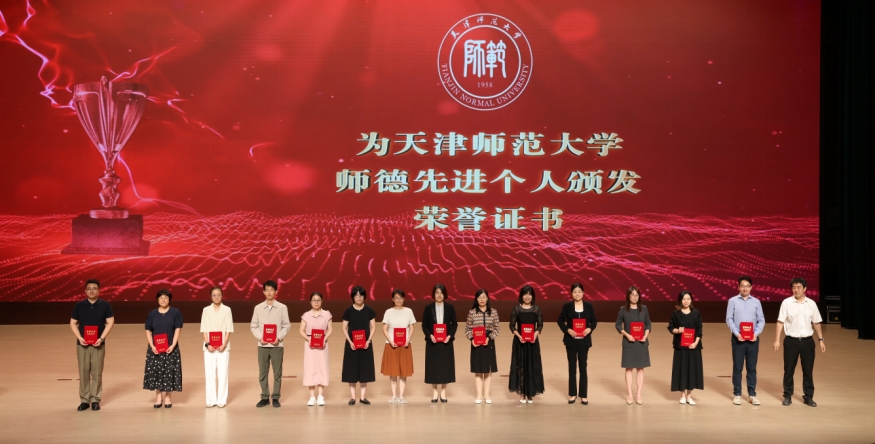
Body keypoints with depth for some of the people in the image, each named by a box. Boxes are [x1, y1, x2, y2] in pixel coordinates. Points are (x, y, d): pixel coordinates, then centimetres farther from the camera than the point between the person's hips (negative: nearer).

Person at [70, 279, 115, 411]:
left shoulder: (105, 305, 0)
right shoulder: (79, 305, 3)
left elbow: (110, 322, -2)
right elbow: (73, 323, 5)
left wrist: (101, 338, -12)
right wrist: (79, 338, -9)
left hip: (98, 344, -1)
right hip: (82, 343, 1)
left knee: (97, 372, 2)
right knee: (83, 372, 4)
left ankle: (95, 400, 9)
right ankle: (84, 400, 11)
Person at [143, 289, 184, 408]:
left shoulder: (175, 313, 1)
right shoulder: (152, 314, 7)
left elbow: (177, 330, -3)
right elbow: (148, 331, 4)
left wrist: (172, 345, -15)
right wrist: (152, 346, -10)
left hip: (170, 348, -1)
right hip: (155, 348, 2)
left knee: (169, 372, 0)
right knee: (156, 372, 1)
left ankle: (167, 397, 10)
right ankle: (158, 396, 10)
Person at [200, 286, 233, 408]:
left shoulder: (227, 310, 3)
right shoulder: (206, 310, 6)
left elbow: (229, 329, 0)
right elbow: (204, 329, 3)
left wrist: (224, 344, -11)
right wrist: (207, 344, -10)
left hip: (223, 346, -1)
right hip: (209, 346, 1)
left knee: (223, 373, -1)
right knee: (209, 373, 1)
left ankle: (222, 399, 5)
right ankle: (211, 399, 8)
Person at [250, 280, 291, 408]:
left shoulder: (282, 307, 1)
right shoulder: (258, 308, 4)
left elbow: (286, 325, 1)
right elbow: (253, 326, 5)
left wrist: (279, 337, -13)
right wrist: (260, 337, -10)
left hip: (277, 345, -1)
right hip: (262, 345, 1)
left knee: (277, 372, 3)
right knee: (262, 372, 5)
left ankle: (275, 397, 12)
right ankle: (265, 397, 15)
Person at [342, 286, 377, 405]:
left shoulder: (369, 311, 1)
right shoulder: (348, 311, -1)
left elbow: (373, 327, 3)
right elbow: (344, 328, 1)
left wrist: (368, 340, -10)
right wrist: (350, 342, -12)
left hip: (365, 344, 1)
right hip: (352, 344, -1)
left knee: (364, 369, 3)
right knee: (352, 369, 0)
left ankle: (362, 397, 11)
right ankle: (352, 397, 7)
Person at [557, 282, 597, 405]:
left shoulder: (588, 306, 0)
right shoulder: (567, 306, -2)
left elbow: (594, 321, 5)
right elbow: (560, 320, 2)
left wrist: (590, 329, -15)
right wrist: (567, 330, -15)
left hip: (584, 340, 0)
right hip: (571, 340, 0)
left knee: (583, 366, 4)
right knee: (572, 366, 6)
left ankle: (583, 395, 11)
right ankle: (572, 394, 15)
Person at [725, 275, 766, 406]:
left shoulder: (756, 302, 6)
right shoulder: (733, 301, 0)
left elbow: (761, 320, 4)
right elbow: (729, 319, -3)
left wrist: (756, 333, -11)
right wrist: (737, 333, -14)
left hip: (753, 339, 2)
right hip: (738, 338, -2)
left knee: (752, 368, 7)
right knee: (737, 367, 3)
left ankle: (752, 395, 14)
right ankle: (737, 394, 10)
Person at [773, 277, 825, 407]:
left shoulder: (811, 304, 4)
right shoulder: (787, 303, -4)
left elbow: (816, 323, 10)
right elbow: (780, 322, -5)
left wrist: (821, 340, 6)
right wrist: (777, 340, -10)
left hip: (807, 341, 2)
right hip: (791, 341, -2)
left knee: (808, 371, 7)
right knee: (789, 370, 5)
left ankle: (808, 397, 18)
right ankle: (787, 396, 16)